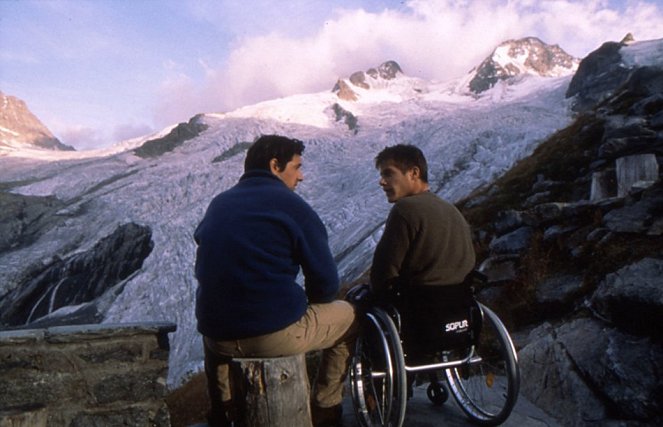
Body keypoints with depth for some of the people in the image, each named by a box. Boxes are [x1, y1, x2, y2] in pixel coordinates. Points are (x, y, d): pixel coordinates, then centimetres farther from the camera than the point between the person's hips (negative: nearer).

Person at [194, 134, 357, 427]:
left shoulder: (218, 205, 9)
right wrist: (304, 305, 16)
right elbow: (326, 283, -7)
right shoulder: (292, 205, -7)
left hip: (219, 338, 6)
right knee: (347, 315, 20)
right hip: (279, 335, -5)